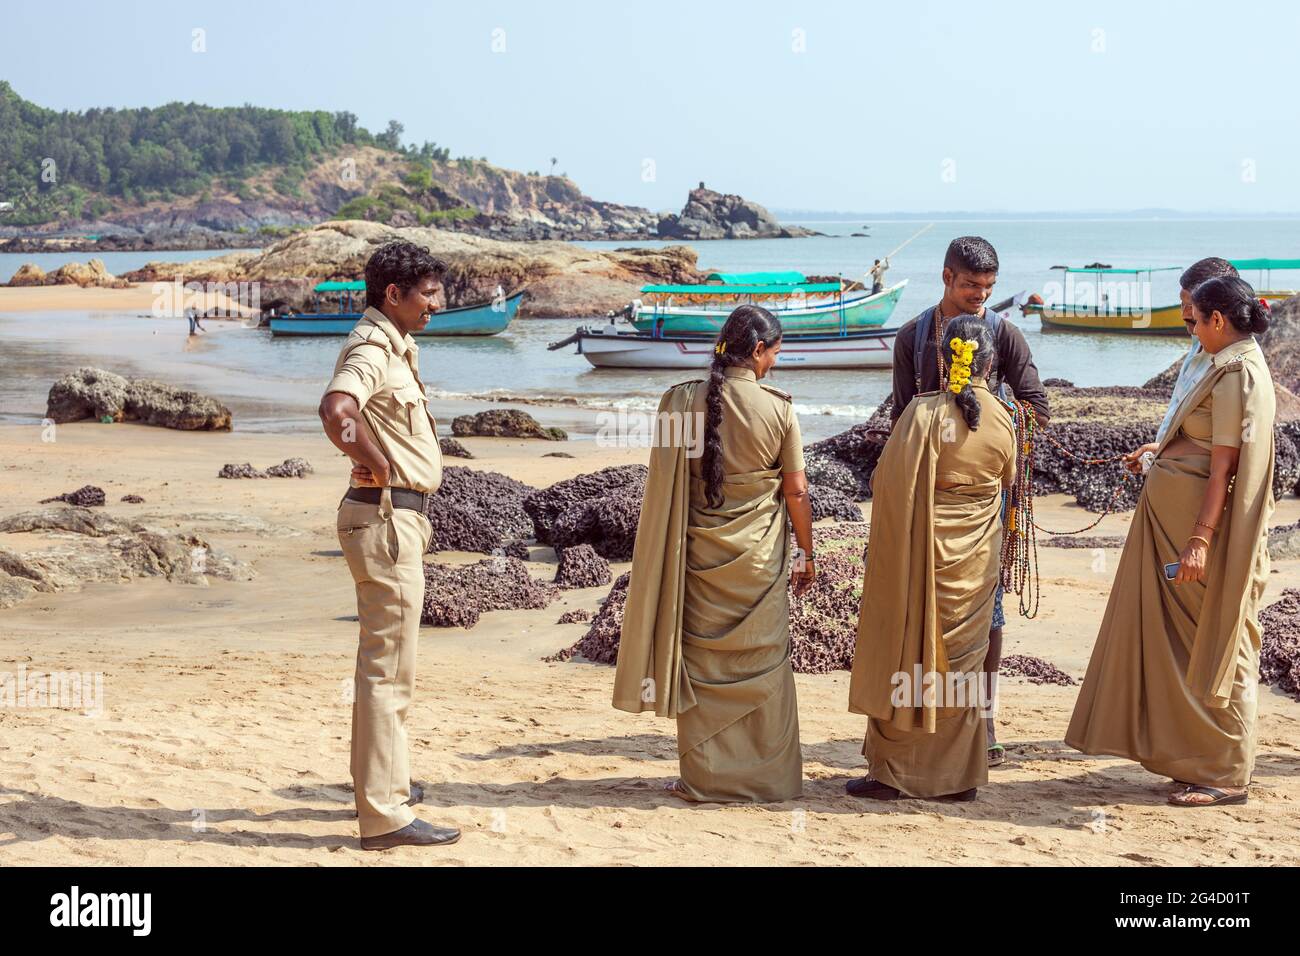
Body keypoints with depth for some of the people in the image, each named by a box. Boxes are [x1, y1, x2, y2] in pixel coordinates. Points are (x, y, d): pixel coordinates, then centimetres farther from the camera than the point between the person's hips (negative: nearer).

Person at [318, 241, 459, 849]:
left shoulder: (398, 346, 15)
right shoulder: (371, 350, -17)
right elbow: (336, 410, -38)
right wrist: (377, 464, -24)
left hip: (400, 517, 11)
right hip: (386, 517, -11)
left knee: (389, 661, 22)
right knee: (388, 668, -8)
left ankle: (384, 782, 36)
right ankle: (385, 815, -3)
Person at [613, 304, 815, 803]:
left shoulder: (682, 402, -6)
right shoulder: (777, 408, -9)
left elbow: (665, 484, 0)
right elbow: (796, 491, -5)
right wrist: (806, 553, 9)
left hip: (698, 553, 1)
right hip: (760, 557, -1)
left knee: (702, 663, 10)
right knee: (763, 665, 10)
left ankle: (703, 775, 14)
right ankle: (767, 776, 16)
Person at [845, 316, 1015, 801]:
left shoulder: (923, 411, -15)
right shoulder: (1002, 420, -4)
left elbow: (888, 482, -13)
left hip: (921, 554, -3)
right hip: (977, 558, 3)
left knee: (908, 655, 6)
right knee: (962, 660, 13)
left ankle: (892, 772, 9)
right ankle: (960, 774, 18)